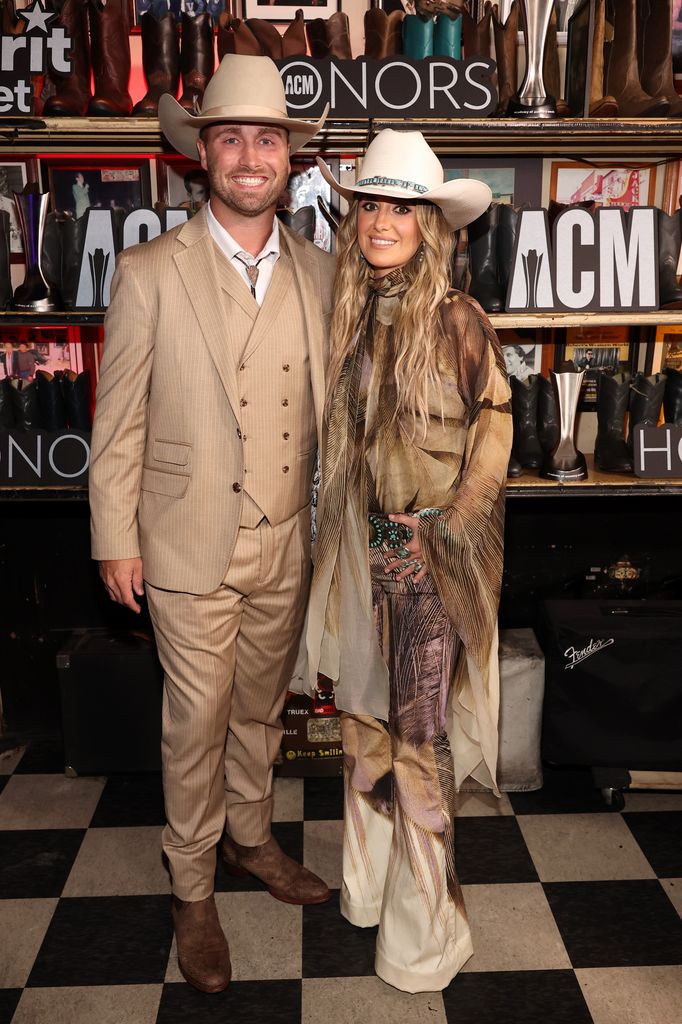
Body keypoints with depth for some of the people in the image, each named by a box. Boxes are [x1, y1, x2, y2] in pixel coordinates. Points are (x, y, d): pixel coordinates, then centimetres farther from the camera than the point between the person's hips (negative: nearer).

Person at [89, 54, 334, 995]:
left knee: (261, 705, 19)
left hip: (286, 540, 4)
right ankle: (192, 891, 30)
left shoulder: (318, 272, 5)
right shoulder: (150, 273, -7)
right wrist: (115, 542, -5)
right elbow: (118, 421, -5)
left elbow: (327, 404, 10)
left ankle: (250, 839, 44)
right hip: (191, 543, -3)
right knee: (198, 720, 8)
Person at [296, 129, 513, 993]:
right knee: (362, 714, 16)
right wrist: (344, 528, 7)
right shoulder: (351, 314, 6)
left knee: (418, 734, 3)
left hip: (434, 550, -5)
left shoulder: (456, 319, -10)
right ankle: (367, 882, 39)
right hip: (362, 541, 5)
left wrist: (445, 526, -10)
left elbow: (495, 429, -6)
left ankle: (424, 929, 24)